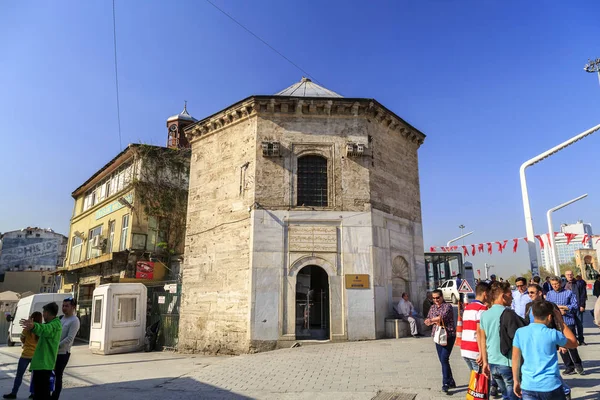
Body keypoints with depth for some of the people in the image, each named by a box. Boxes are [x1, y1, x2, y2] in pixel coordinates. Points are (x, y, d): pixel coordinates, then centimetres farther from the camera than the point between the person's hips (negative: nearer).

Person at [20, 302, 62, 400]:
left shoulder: (55, 324, -18)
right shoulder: (51, 323, 16)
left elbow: (45, 329, -41)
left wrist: (34, 326, -60)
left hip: (44, 363, -11)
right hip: (40, 362, 11)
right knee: (38, 391, 21)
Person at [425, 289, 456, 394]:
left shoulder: (447, 306, -9)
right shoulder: (432, 308, 11)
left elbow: (442, 317, -23)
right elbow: (428, 322, 8)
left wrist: (432, 320, -11)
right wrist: (436, 321, -11)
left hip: (449, 336, -7)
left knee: (444, 359, -13)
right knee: (443, 360, 10)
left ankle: (446, 383, -5)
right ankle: (451, 382, 23)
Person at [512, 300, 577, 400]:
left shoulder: (520, 332, -5)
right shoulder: (552, 334, -12)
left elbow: (515, 359, 2)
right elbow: (574, 344, 8)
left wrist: (516, 381, 14)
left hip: (528, 386, 2)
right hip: (550, 386, -1)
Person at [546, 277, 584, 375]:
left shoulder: (569, 293, 1)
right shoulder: (549, 294, 9)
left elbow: (575, 306, -6)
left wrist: (560, 306, -9)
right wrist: (558, 310, -12)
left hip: (568, 322, -3)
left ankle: (578, 365, 20)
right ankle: (569, 367, 18)